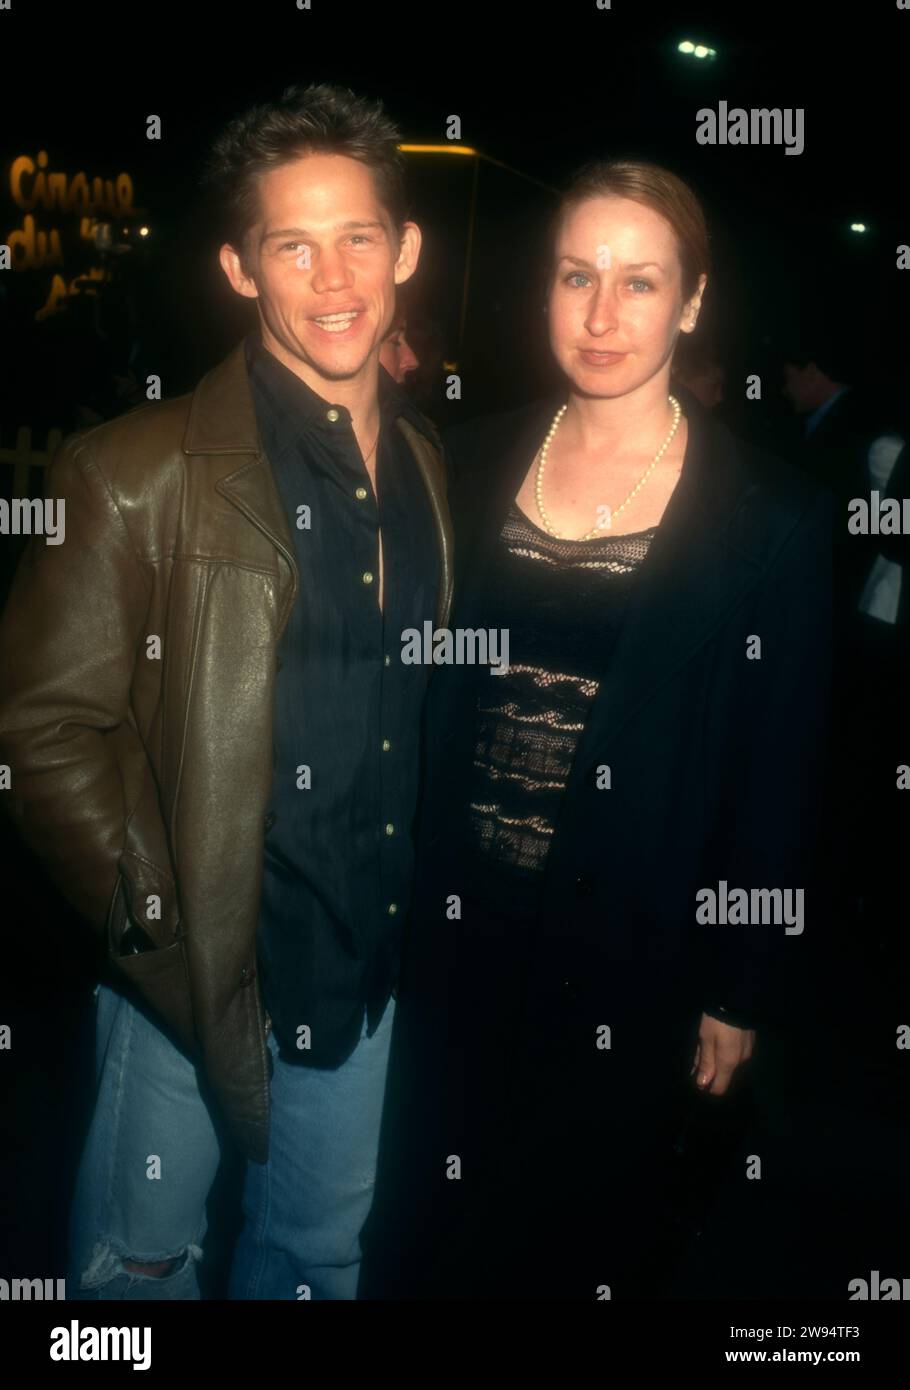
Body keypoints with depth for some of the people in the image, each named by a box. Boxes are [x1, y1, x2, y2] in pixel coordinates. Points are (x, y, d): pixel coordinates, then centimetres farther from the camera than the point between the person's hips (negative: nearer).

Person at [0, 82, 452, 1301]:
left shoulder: (429, 466, 3)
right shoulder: (140, 476, -15)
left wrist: (424, 899, 6)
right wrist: (154, 921, -15)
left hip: (367, 962, 5)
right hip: (191, 967, -4)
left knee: (318, 1249, 25)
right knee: (139, 1257, 17)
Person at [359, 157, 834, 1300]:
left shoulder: (772, 515, -9)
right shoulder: (477, 460, 1)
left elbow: (776, 779, -4)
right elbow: (426, 691, 7)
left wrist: (740, 995, -2)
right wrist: (404, 886, 4)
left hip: (629, 954, -2)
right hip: (457, 928, 3)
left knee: (584, 1228, 18)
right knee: (424, 1219, 19)